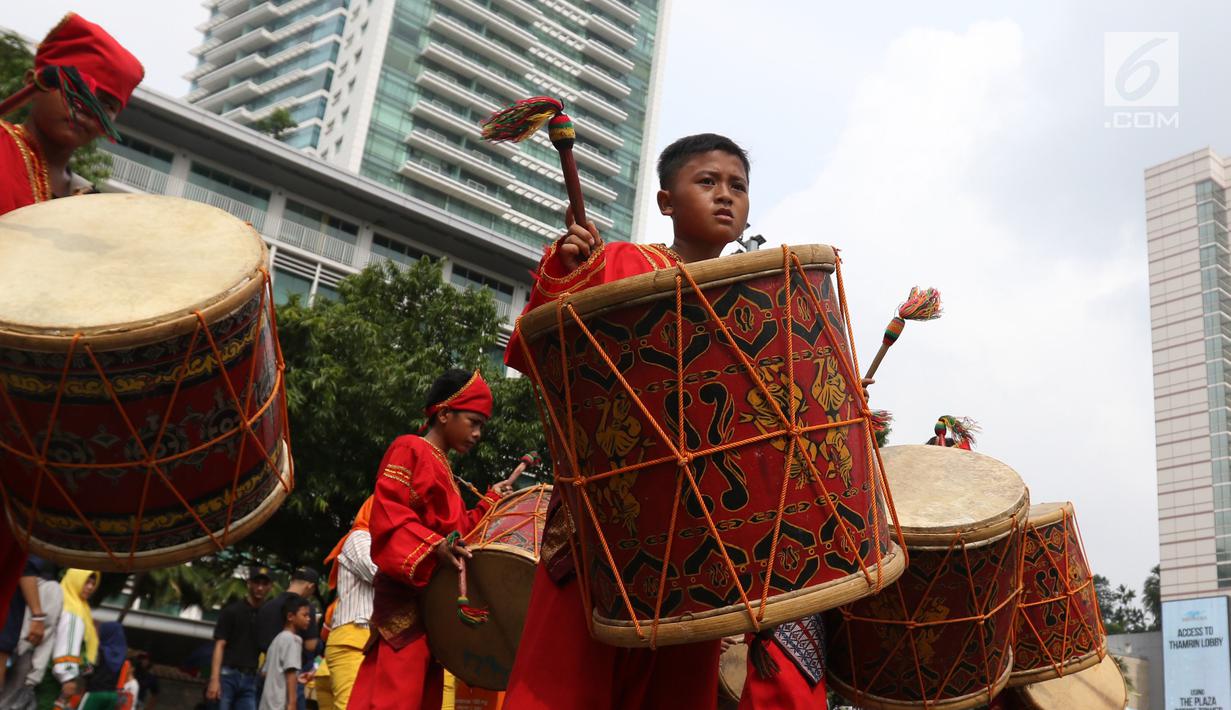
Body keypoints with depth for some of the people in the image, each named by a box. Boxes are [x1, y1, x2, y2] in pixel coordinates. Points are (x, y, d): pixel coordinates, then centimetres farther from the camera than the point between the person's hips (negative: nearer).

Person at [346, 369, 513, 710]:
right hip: (406, 596, -10)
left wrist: (492, 500, 21)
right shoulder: (409, 449, -3)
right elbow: (387, 514, -16)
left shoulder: (442, 469, 26)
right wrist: (435, 547, -28)